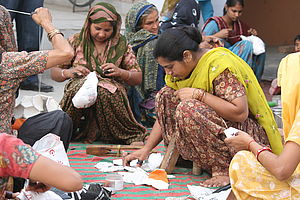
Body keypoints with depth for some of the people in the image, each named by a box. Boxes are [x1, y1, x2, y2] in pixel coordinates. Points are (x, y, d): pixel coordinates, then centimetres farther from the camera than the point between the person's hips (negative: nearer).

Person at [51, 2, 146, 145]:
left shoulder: (121, 45, 6)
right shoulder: (76, 41, 5)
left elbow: (138, 78, 9)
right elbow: (54, 73, 8)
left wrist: (120, 72, -12)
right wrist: (68, 73, -15)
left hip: (111, 95, 0)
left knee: (105, 88, -34)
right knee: (80, 84, -34)